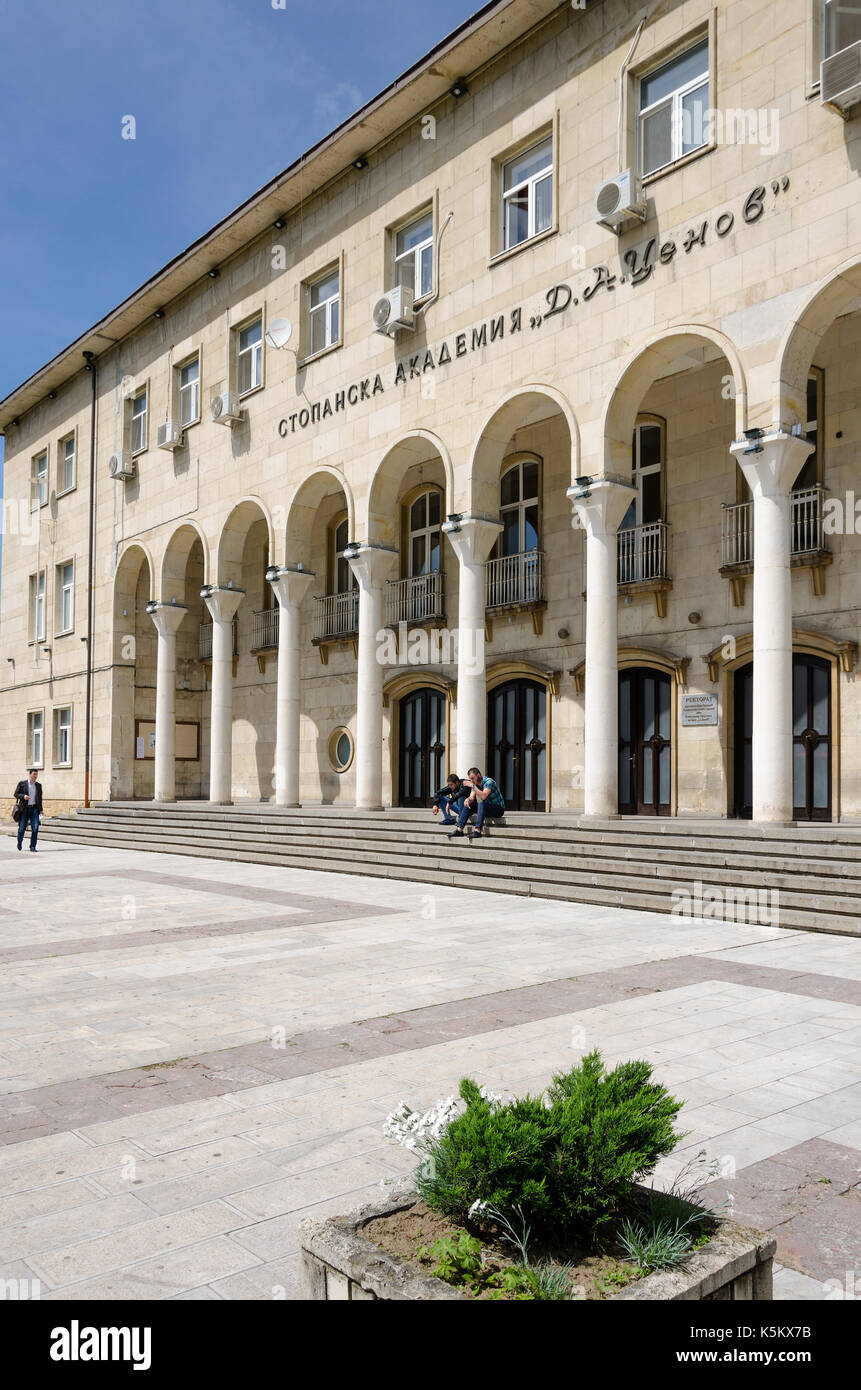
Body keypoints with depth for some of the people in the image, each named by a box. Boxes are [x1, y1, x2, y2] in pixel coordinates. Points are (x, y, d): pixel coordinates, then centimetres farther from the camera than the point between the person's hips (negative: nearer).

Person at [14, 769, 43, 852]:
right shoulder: (22, 783, 1)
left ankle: (32, 847, -3)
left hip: (34, 809, 2)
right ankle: (19, 842, 32)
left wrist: (40, 810, 11)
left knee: (35, 828, -10)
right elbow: (16, 794, 2)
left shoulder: (38, 785, 10)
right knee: (22, 828, 3)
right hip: (24, 808, -2)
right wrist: (23, 796, -18)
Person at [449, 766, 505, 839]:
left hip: (499, 808, -8)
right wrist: (467, 799, -29)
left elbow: (483, 796, -35)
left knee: (481, 803, -33)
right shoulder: (475, 784, 3)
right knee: (468, 804, -6)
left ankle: (478, 830, -40)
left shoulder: (489, 781, -21)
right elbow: (472, 797, -7)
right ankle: (459, 830, -9)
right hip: (485, 808, 8)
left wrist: (473, 786, -34)